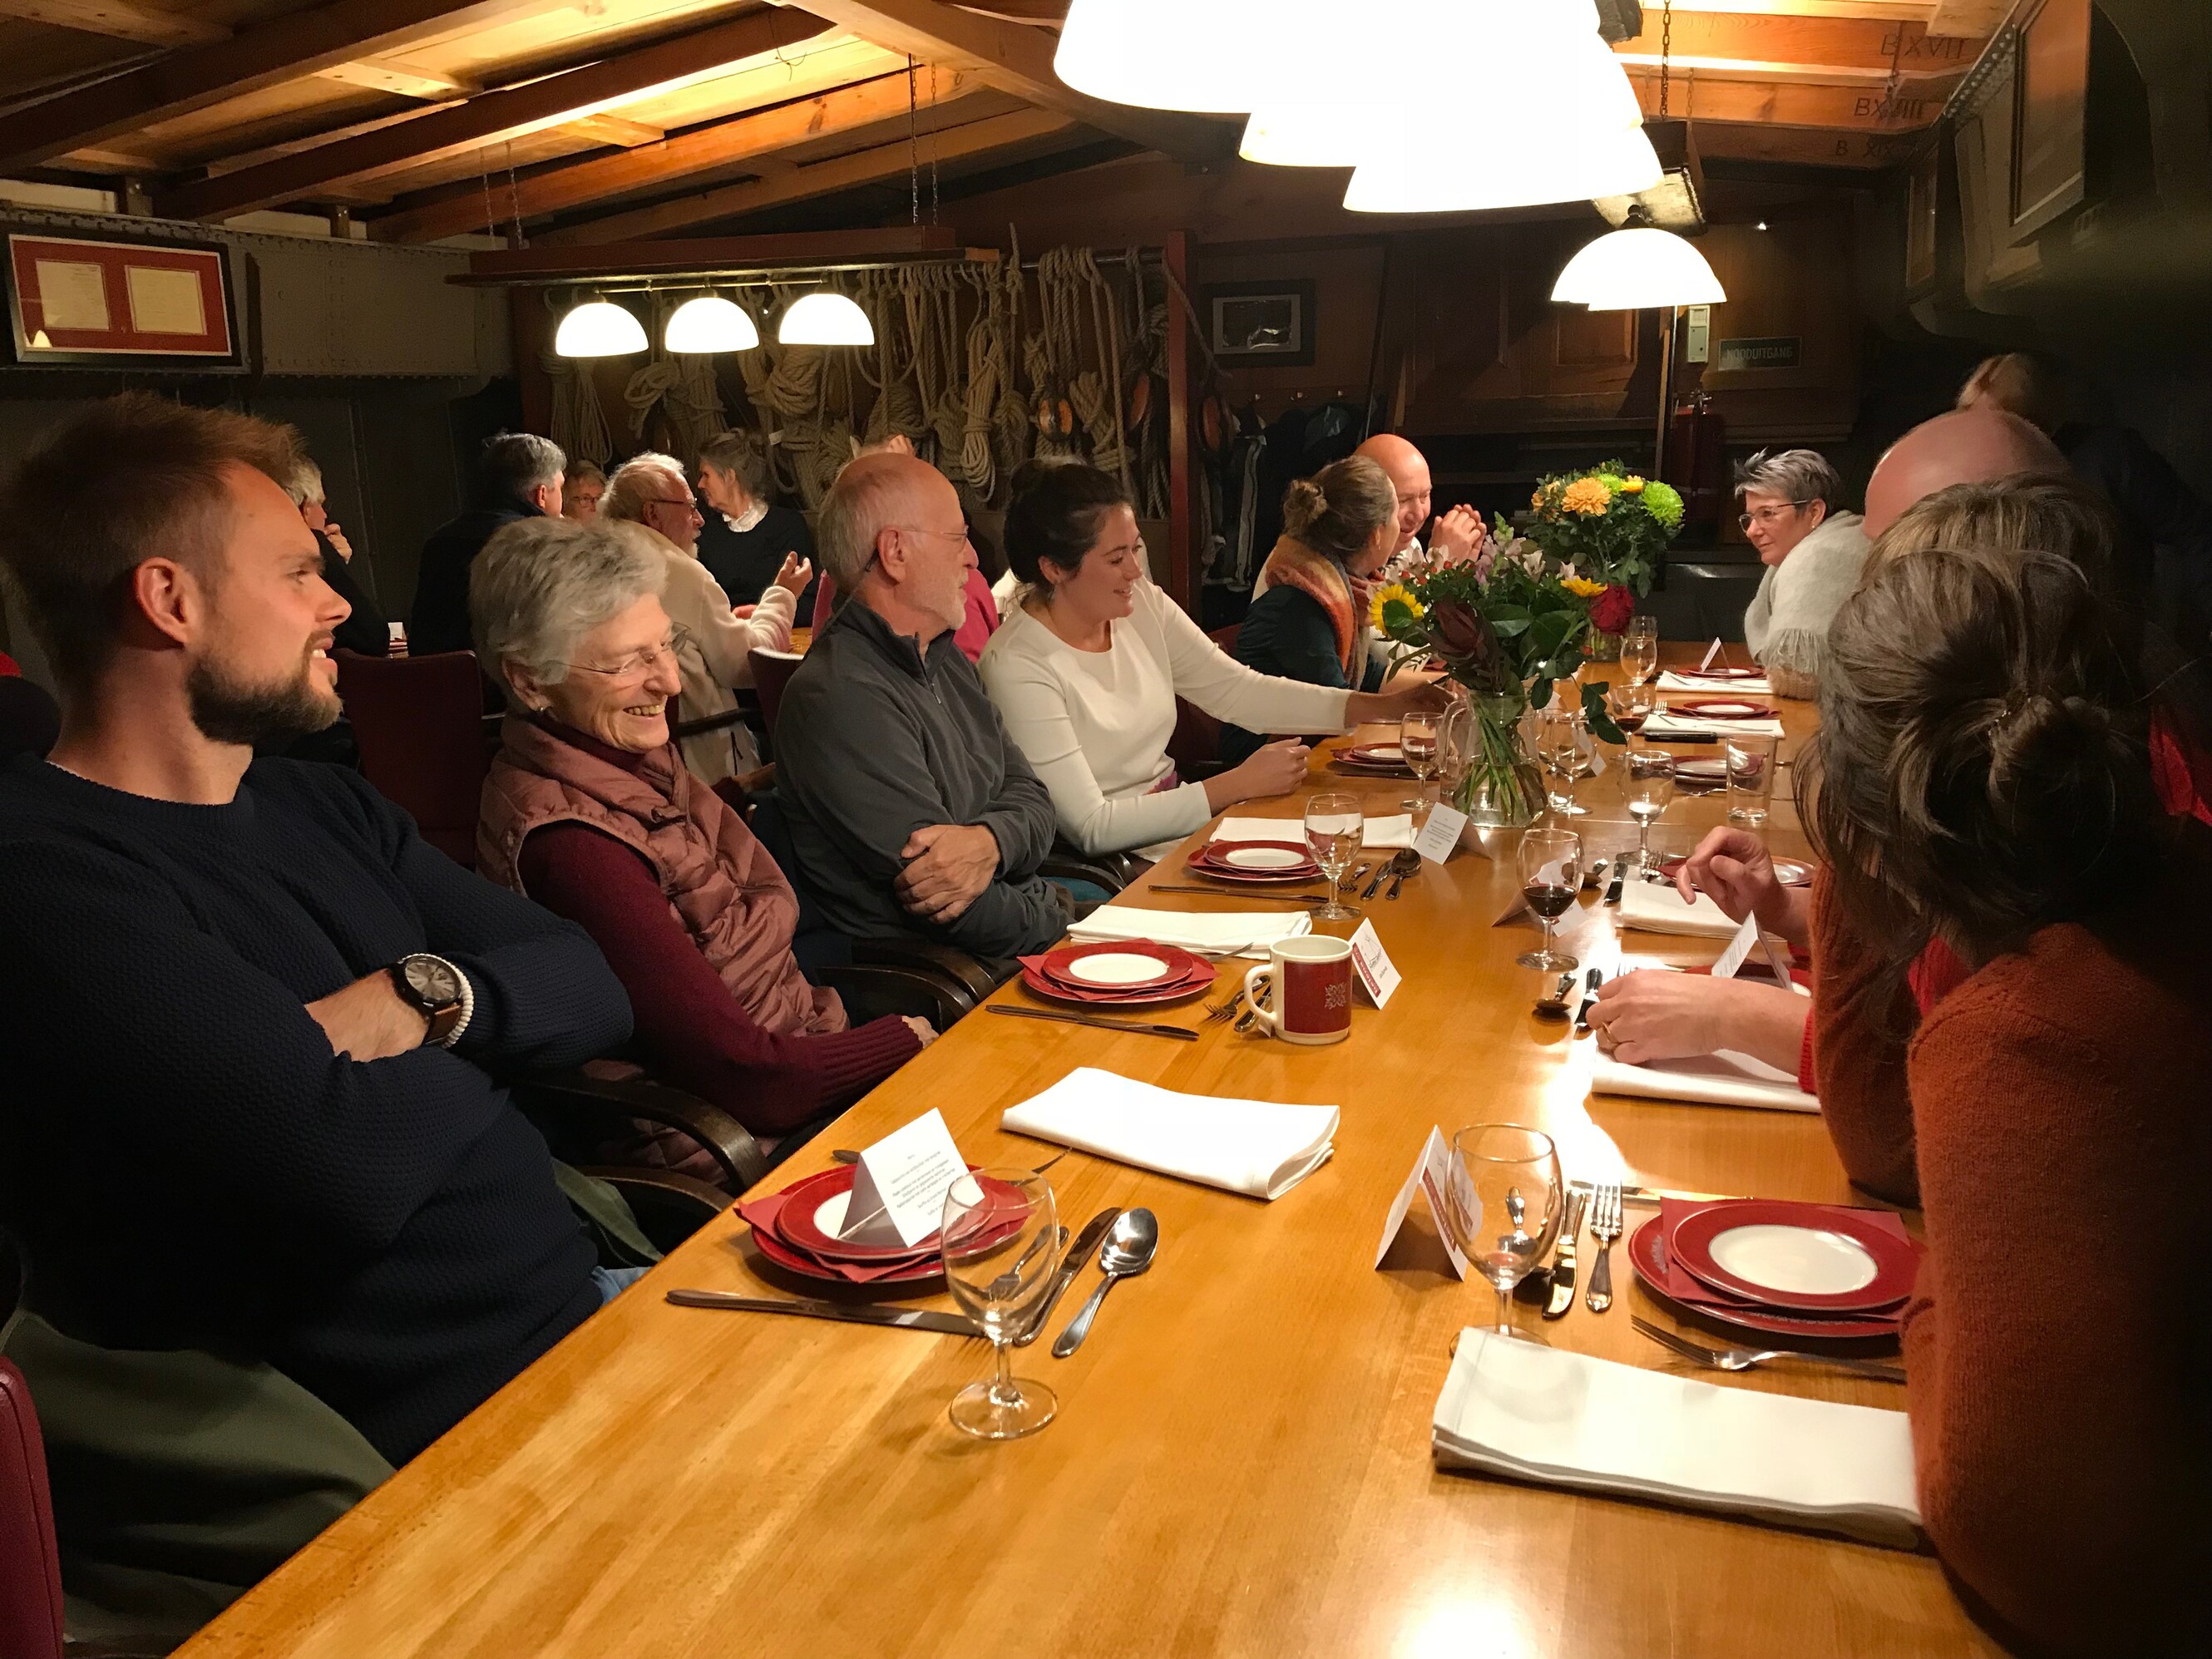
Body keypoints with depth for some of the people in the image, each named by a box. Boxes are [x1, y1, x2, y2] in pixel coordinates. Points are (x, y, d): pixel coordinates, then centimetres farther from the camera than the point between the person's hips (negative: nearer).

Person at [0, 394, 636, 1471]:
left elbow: (591, 990, 8)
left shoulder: (323, 808, 11)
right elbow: (347, 1170, -28)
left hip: (574, 1297, 8)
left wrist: (418, 998, -13)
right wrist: (457, 1041, -6)